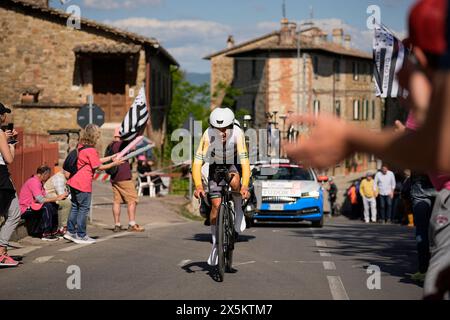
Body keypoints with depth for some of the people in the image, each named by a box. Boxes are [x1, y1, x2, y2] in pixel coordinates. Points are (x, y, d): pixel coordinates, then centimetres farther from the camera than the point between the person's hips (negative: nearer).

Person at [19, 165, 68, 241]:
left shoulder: (39, 182, 11)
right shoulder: (34, 182, -21)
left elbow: (45, 197, 3)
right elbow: (41, 199, -28)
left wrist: (59, 197, -9)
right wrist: (57, 198, -24)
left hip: (32, 206, 10)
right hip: (25, 209, -10)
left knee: (54, 206, 4)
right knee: (47, 206, -27)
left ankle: (53, 231, 6)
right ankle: (46, 234, -23)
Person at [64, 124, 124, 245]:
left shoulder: (80, 146, 10)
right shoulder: (91, 150, -18)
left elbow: (96, 160, 17)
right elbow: (100, 167, -12)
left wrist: (111, 157, 19)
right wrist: (114, 164, -2)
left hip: (74, 181, 9)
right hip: (83, 184, -9)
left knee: (75, 206, 16)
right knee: (84, 209, 0)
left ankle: (70, 231, 20)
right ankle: (81, 236, 6)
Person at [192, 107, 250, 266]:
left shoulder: (237, 133, -31)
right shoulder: (208, 135, -30)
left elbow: (245, 162, -35)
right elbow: (197, 163, -30)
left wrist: (245, 186, -47)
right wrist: (198, 186, -44)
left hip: (234, 165, -1)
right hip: (216, 166, 1)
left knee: (234, 181, -36)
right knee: (216, 204, -9)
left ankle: (238, 210, -7)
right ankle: (215, 243, 7)